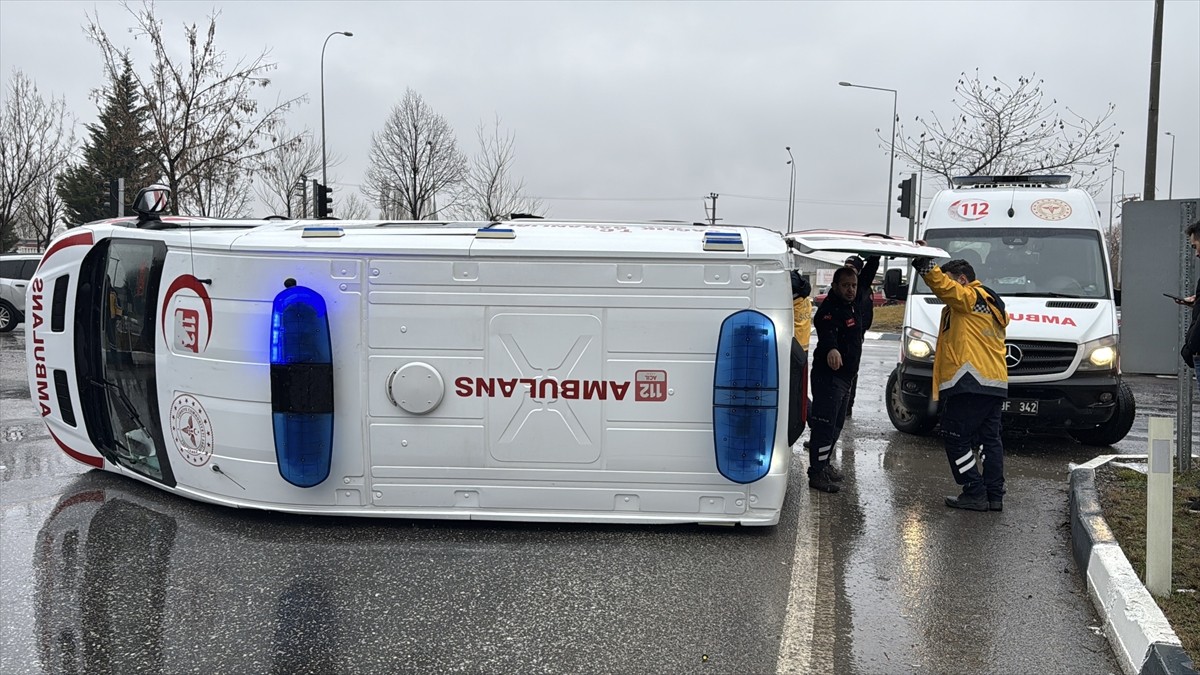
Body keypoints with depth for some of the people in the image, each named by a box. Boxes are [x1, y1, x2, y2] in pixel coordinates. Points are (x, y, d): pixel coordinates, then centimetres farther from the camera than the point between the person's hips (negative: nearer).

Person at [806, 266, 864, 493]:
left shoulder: (851, 306, 10)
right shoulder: (830, 309, -21)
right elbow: (826, 332, -44)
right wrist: (831, 349, -60)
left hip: (844, 376, 10)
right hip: (828, 375, -10)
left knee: (836, 424, 20)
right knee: (825, 425, -10)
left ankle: (823, 464, 33)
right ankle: (816, 473, -7)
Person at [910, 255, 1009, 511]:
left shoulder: (970, 297, -7)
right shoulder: (993, 304, 23)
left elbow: (941, 284, -19)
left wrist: (922, 261, -16)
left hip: (970, 384, -10)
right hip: (995, 383, 10)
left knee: (957, 439, -3)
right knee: (990, 439, 12)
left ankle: (975, 493, -4)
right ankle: (994, 495, 14)